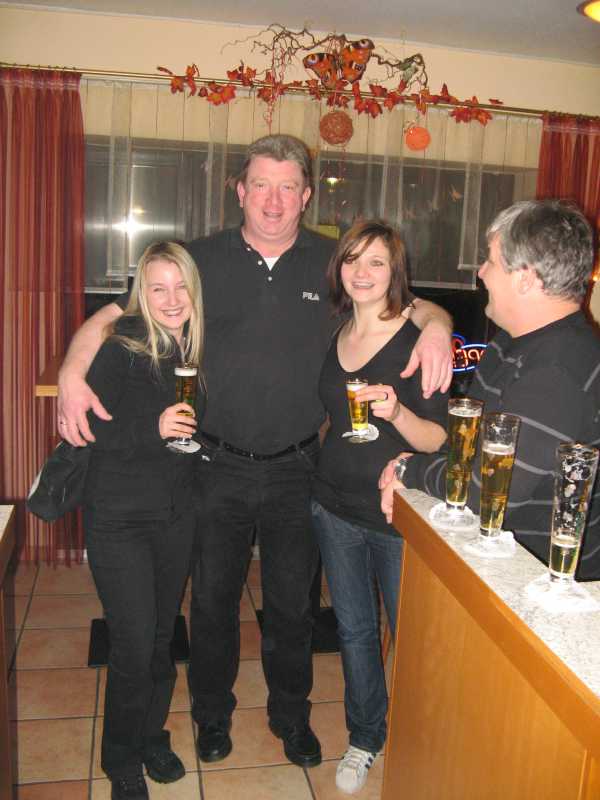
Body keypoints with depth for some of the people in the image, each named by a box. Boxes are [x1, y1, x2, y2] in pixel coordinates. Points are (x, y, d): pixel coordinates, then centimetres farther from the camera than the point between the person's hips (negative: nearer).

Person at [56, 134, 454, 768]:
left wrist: (434, 325, -19)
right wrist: (73, 370, -19)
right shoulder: (203, 259, -2)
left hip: (296, 470, 1)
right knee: (212, 598, 15)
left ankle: (291, 715, 41)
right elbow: (113, 315, -1)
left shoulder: (334, 263, 0)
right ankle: (212, 712, 41)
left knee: (292, 603, 16)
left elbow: (412, 306, 5)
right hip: (218, 467, 0)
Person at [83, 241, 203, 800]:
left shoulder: (196, 346, 3)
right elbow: (88, 428, -17)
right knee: (133, 645, 0)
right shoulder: (119, 346, -13)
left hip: (176, 512, 5)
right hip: (118, 516, -5)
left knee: (163, 637, 16)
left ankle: (153, 736, 40)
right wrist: (153, 429, -28)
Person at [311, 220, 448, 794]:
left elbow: (437, 440, -14)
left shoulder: (417, 340, -12)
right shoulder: (334, 337, 4)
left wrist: (396, 412, -32)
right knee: (354, 629, 17)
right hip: (336, 506, 5)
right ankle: (364, 739, 37)